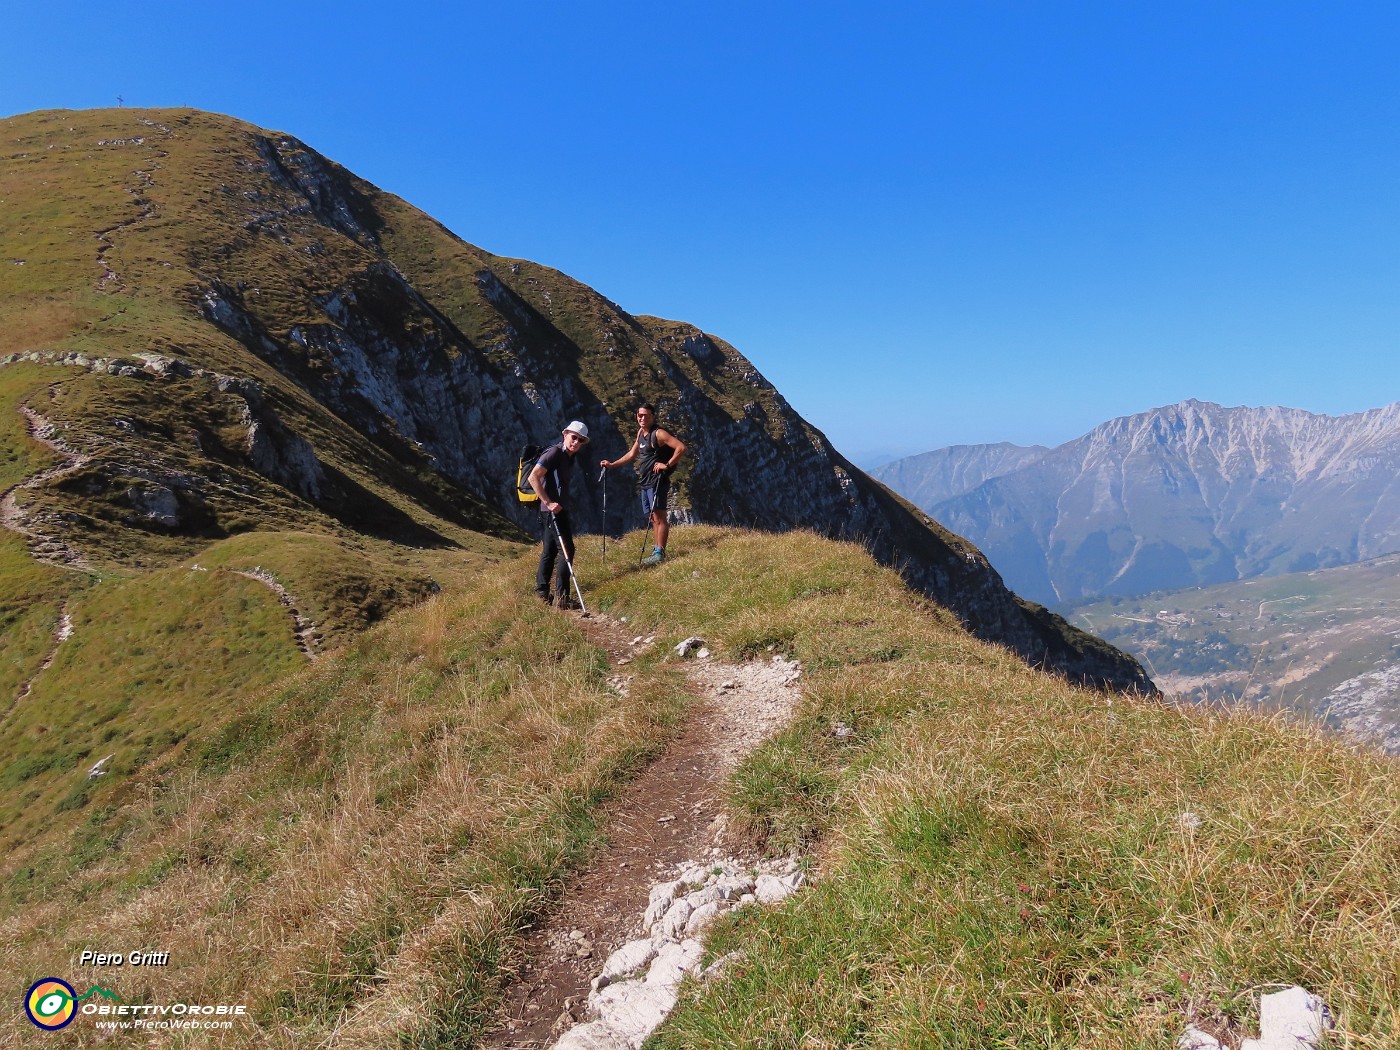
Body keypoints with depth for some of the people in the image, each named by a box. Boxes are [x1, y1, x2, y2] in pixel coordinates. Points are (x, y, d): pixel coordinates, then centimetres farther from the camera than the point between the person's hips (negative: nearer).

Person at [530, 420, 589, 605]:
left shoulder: (569, 457, 13)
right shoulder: (554, 453, -15)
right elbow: (533, 477, -21)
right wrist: (548, 503, -23)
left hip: (559, 509, 10)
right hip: (553, 510, -10)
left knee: (550, 550, 14)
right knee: (567, 550, -11)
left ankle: (541, 591, 22)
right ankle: (561, 596, -8)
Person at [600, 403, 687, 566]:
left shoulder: (658, 434, -12)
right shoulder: (640, 432, 15)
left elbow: (681, 447, -20)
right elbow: (632, 454, 28)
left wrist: (667, 465, -20)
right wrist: (612, 464, 25)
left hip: (657, 481, -9)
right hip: (645, 482, 9)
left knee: (659, 517, -11)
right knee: (653, 518, 12)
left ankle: (660, 554, -13)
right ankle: (657, 551, 17)